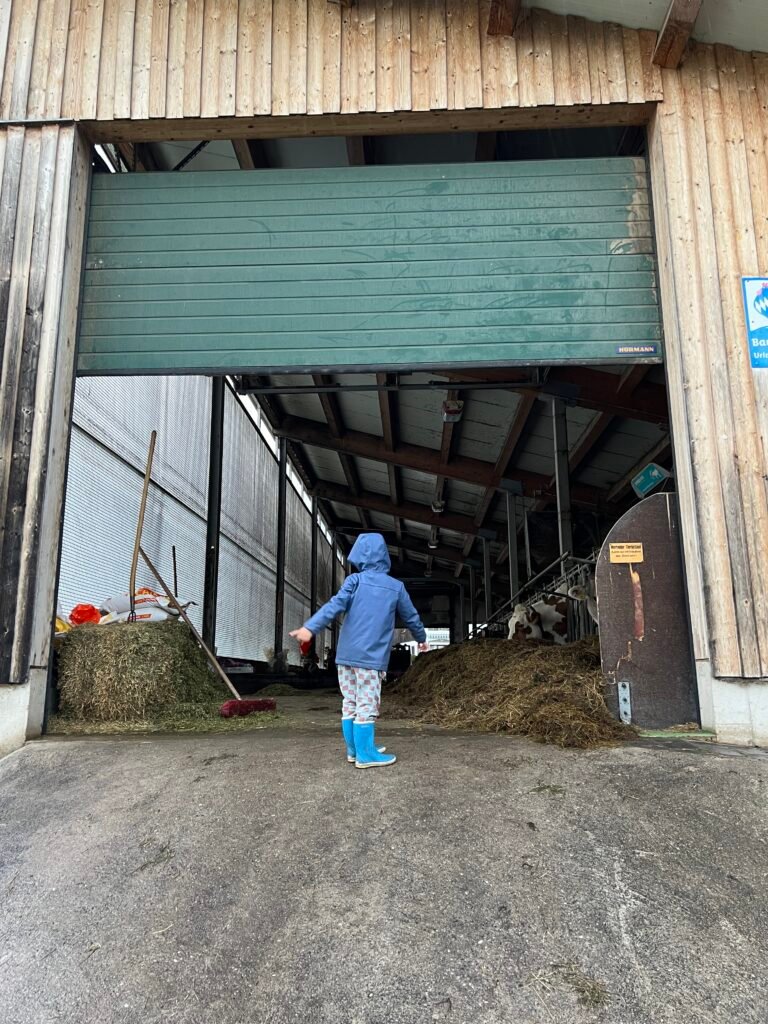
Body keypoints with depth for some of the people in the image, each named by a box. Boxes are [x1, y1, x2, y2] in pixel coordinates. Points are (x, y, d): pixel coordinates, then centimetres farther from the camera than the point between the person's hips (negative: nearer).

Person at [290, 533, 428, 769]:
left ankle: (355, 749, 18)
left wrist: (310, 627, -23)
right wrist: (421, 639, 36)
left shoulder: (355, 580, 3)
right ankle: (365, 754, 0)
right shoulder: (396, 587, 5)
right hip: (372, 656, -2)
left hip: (346, 654, 2)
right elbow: (411, 617, 18)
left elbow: (335, 605, -13)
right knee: (367, 705, -1)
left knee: (350, 703, 10)